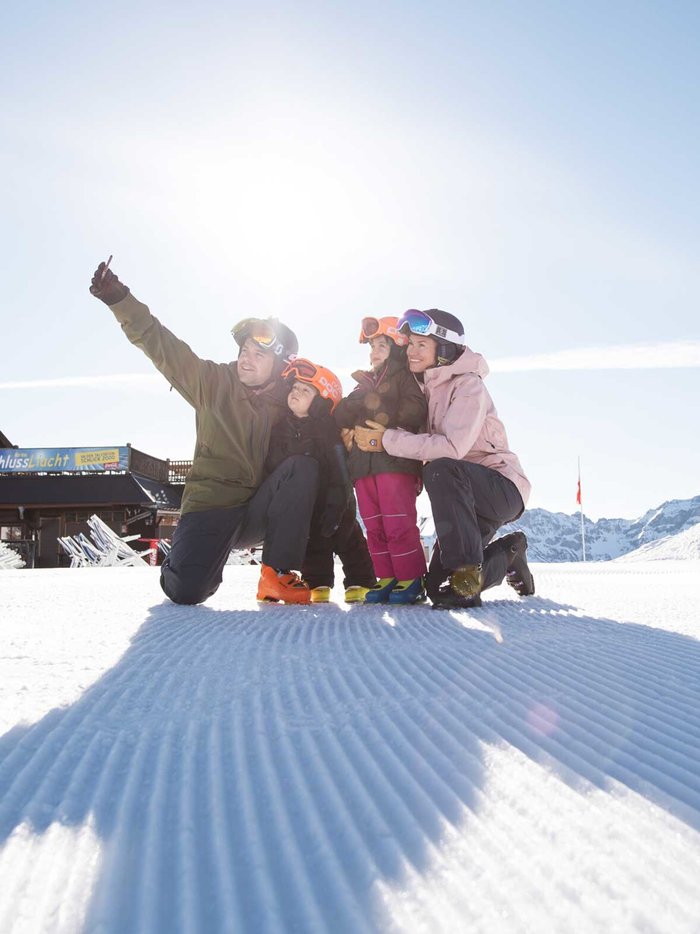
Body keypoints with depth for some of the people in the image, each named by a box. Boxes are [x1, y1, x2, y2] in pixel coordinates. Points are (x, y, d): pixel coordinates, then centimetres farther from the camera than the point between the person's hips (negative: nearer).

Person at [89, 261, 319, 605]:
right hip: (212, 503, -2)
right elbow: (160, 344, -9)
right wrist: (119, 298, -20)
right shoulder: (215, 382, -2)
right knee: (185, 592, -23)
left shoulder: (289, 399, 4)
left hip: (260, 509, 2)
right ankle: (186, 565, 20)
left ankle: (278, 575, -19)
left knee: (303, 467, -25)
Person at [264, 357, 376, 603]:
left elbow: (340, 473, -19)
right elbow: (271, 466, 2)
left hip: (334, 501, -3)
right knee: (313, 541, 7)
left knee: (347, 536, 4)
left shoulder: (328, 430, -17)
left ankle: (360, 582, 13)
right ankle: (318, 584, 15)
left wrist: (335, 507, -25)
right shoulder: (280, 427, -2)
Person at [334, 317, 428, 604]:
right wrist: (361, 399, -3)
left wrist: (383, 414, -11)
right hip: (364, 462, 7)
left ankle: (412, 580, -2)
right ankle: (387, 579, 12)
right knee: (374, 526, 6)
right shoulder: (364, 383, 26)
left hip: (396, 460, -7)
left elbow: (415, 410, -12)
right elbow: (341, 417, 14)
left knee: (398, 524, -10)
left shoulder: (404, 377, 6)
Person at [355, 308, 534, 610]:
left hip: (502, 489, -8)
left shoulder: (468, 385, -14)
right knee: (438, 585, 0)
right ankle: (506, 554, 27)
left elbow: (453, 447, -28)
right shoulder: (427, 389, 11)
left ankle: (466, 579, -29)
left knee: (440, 469, -36)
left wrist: (387, 440, -24)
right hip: (466, 497, 8)